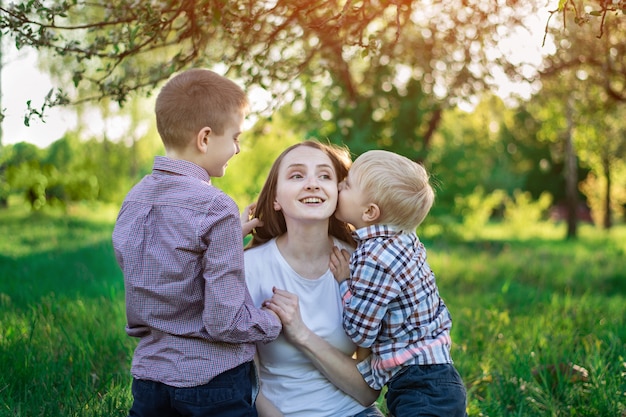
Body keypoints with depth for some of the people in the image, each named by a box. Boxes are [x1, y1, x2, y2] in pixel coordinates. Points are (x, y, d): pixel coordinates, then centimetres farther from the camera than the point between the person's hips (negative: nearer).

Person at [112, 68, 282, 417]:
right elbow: (225, 321, -20)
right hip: (212, 383, -7)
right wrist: (277, 320, -2)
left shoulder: (132, 201, 3)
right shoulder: (216, 209, -19)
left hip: (149, 375, 7)